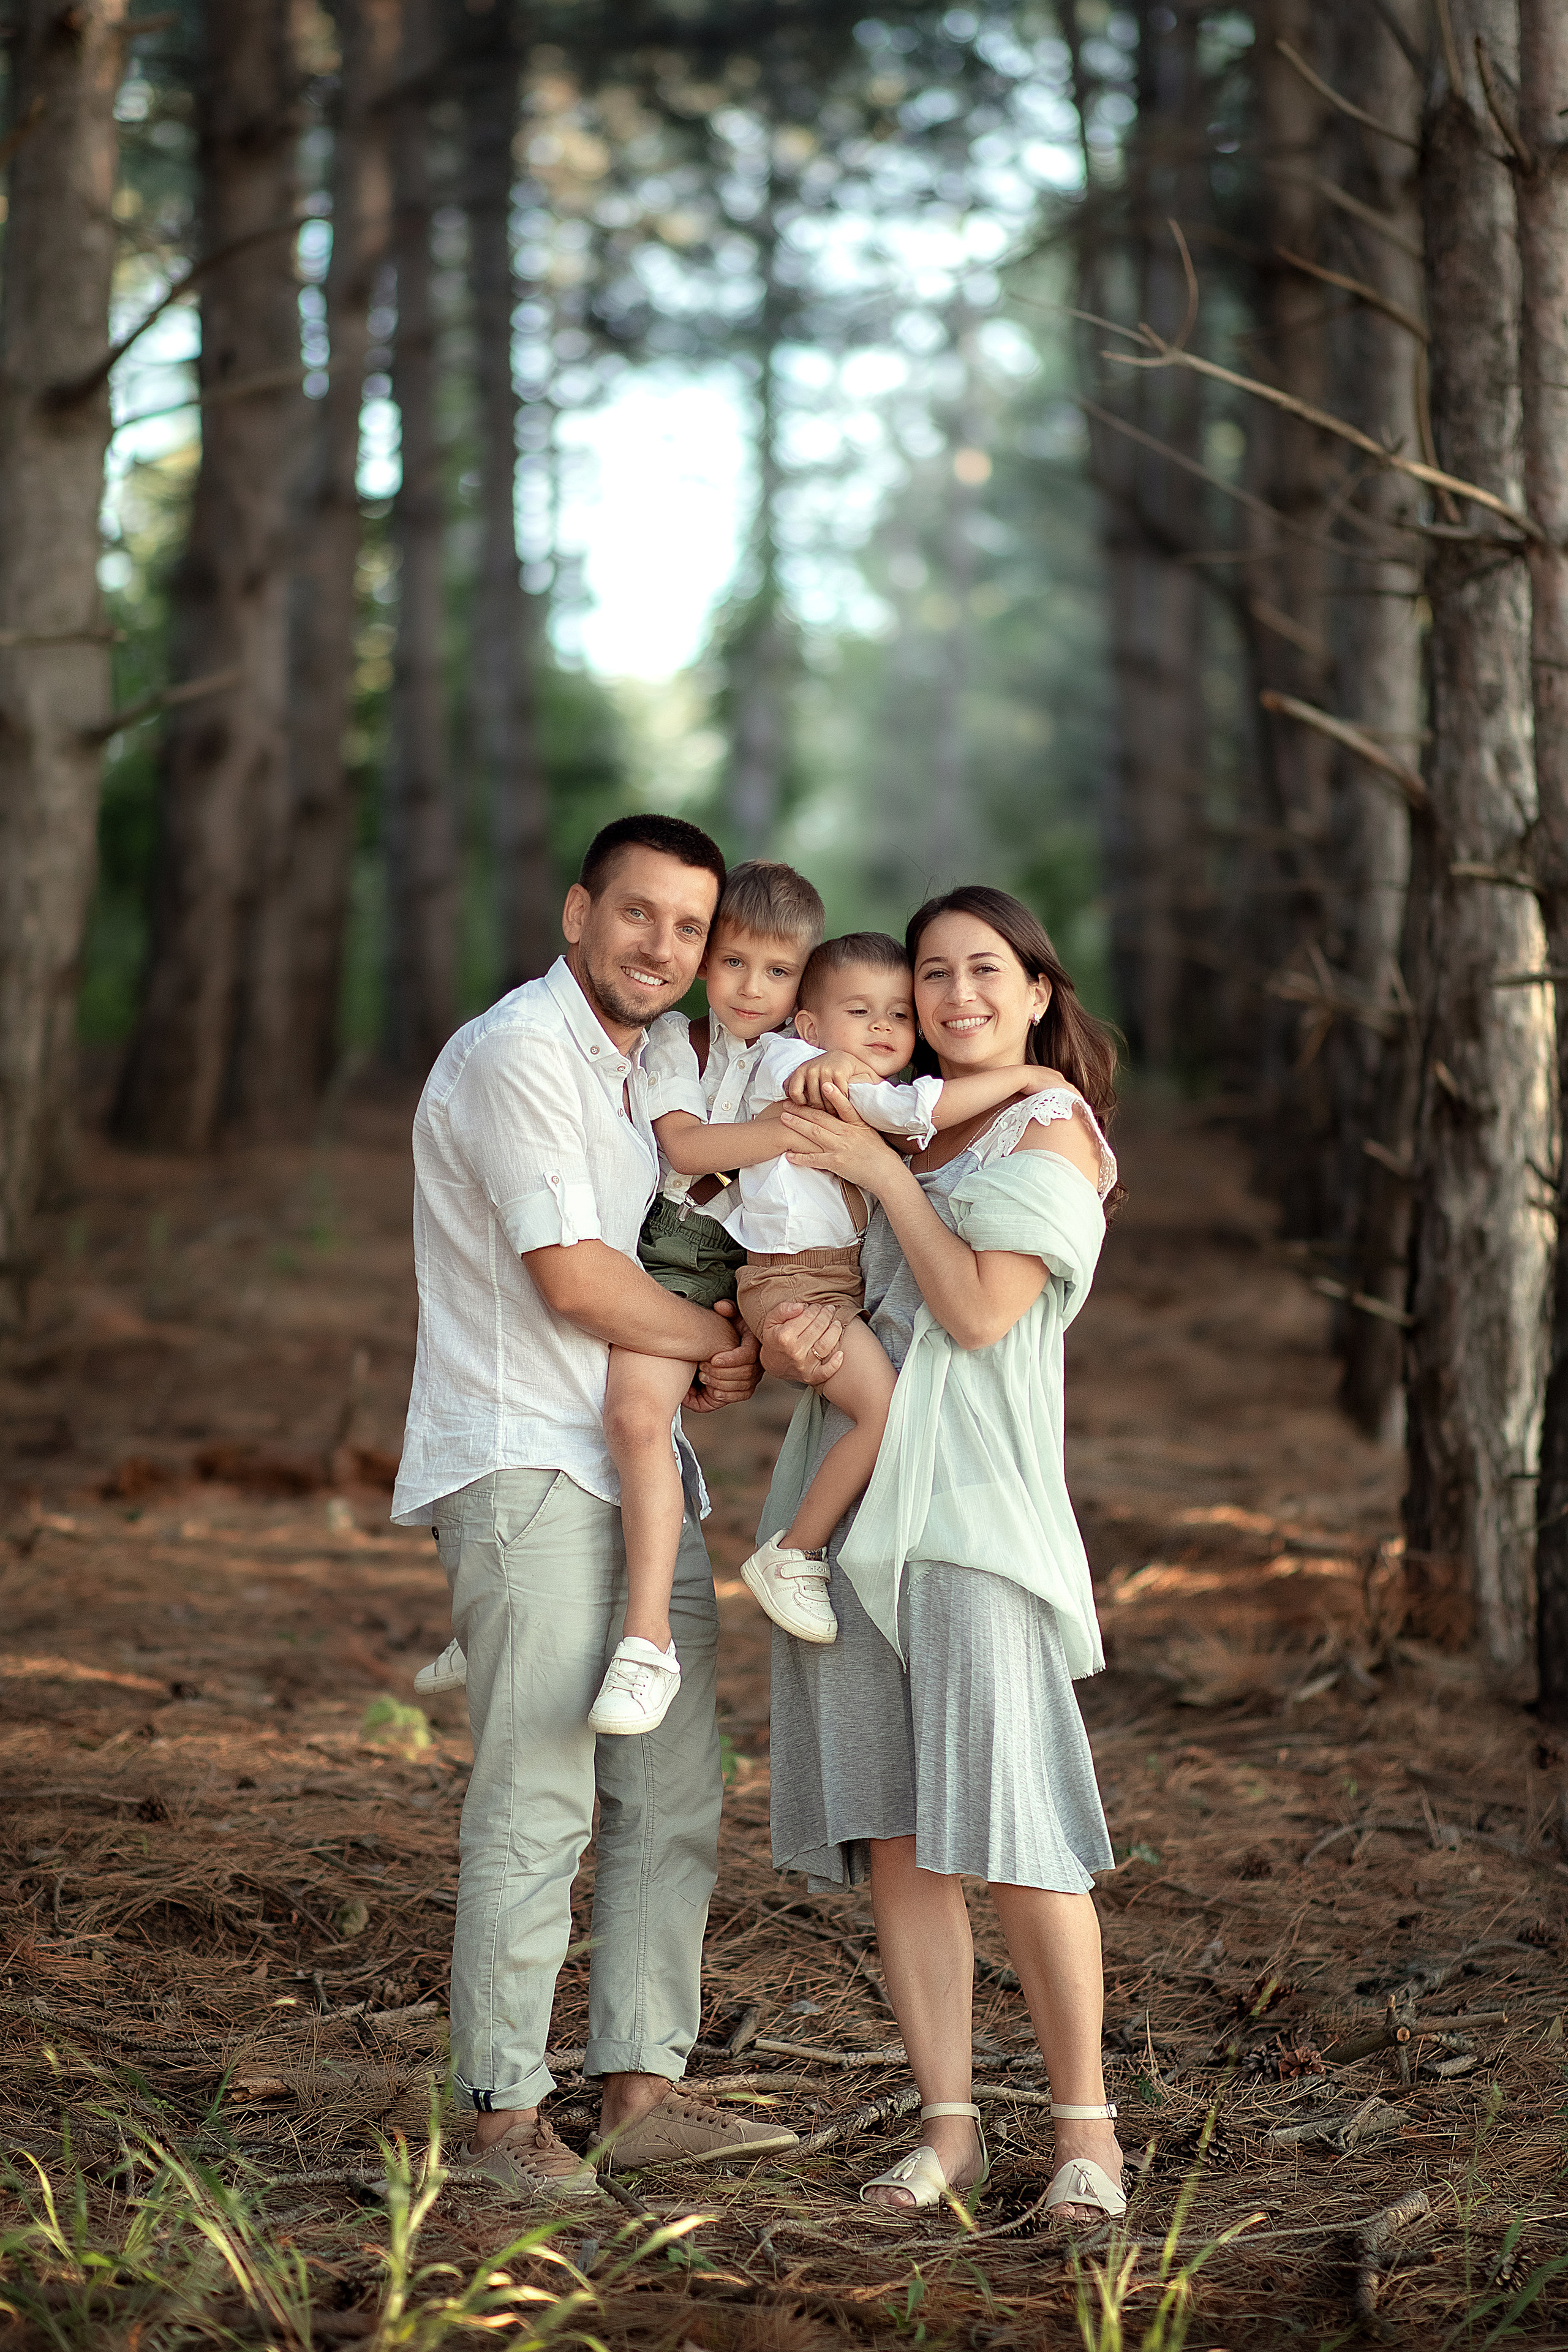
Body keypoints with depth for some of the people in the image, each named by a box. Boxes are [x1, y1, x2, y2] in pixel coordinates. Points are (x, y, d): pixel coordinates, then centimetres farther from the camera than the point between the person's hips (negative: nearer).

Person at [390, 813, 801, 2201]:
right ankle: (503, 2115, -6)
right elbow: (571, 1277, -16)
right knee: (538, 1799, -11)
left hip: (643, 1466, 9)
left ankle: (644, 2090, 13)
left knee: (673, 1796, 7)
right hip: (524, 1465, -9)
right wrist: (728, 1344, -2)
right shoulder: (519, 1053, -11)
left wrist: (708, 1358, 8)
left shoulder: (657, 1063, 18)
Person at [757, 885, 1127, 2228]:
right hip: (848, 1504, 6)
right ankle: (948, 2126, 9)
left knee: (1013, 1830, -11)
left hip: (974, 1510, -6)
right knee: (893, 1836, 3)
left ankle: (1086, 2126, -1)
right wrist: (783, 1329, -4)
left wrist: (879, 1170, -8)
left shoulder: (1051, 1134, 1)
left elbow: (980, 1309, -11)